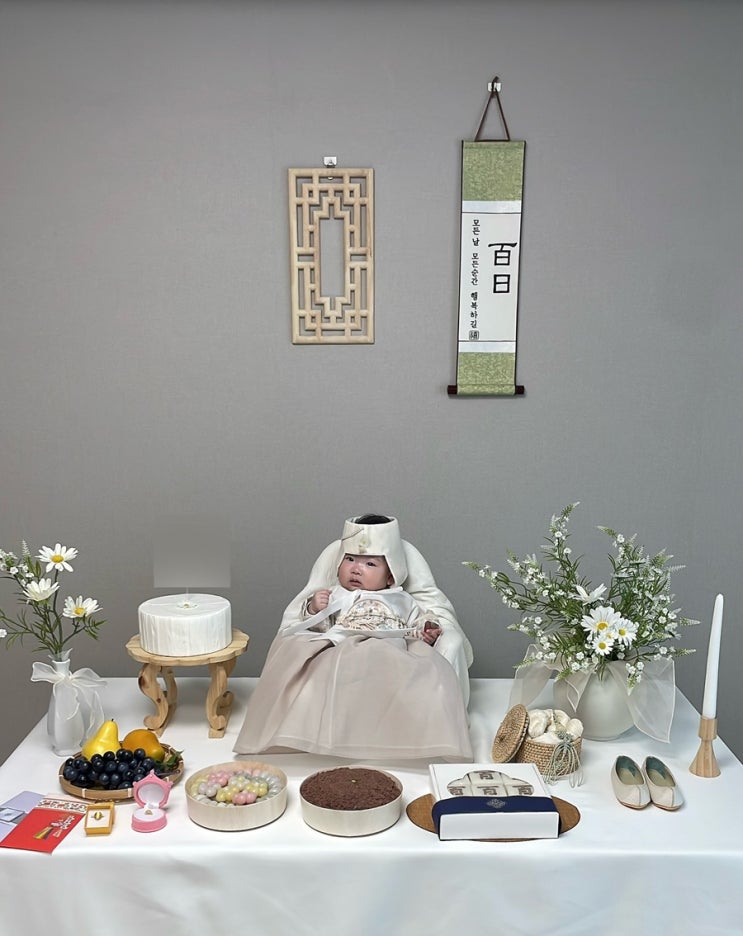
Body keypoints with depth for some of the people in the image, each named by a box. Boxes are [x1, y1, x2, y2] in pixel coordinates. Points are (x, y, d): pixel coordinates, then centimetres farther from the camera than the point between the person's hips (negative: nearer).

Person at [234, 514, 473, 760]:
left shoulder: (402, 601, 27)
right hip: (339, 655, 0)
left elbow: (420, 625, 21)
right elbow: (314, 628, 18)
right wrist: (313, 610, 0)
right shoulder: (333, 597, 25)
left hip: (391, 659, 0)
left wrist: (427, 634, 0)